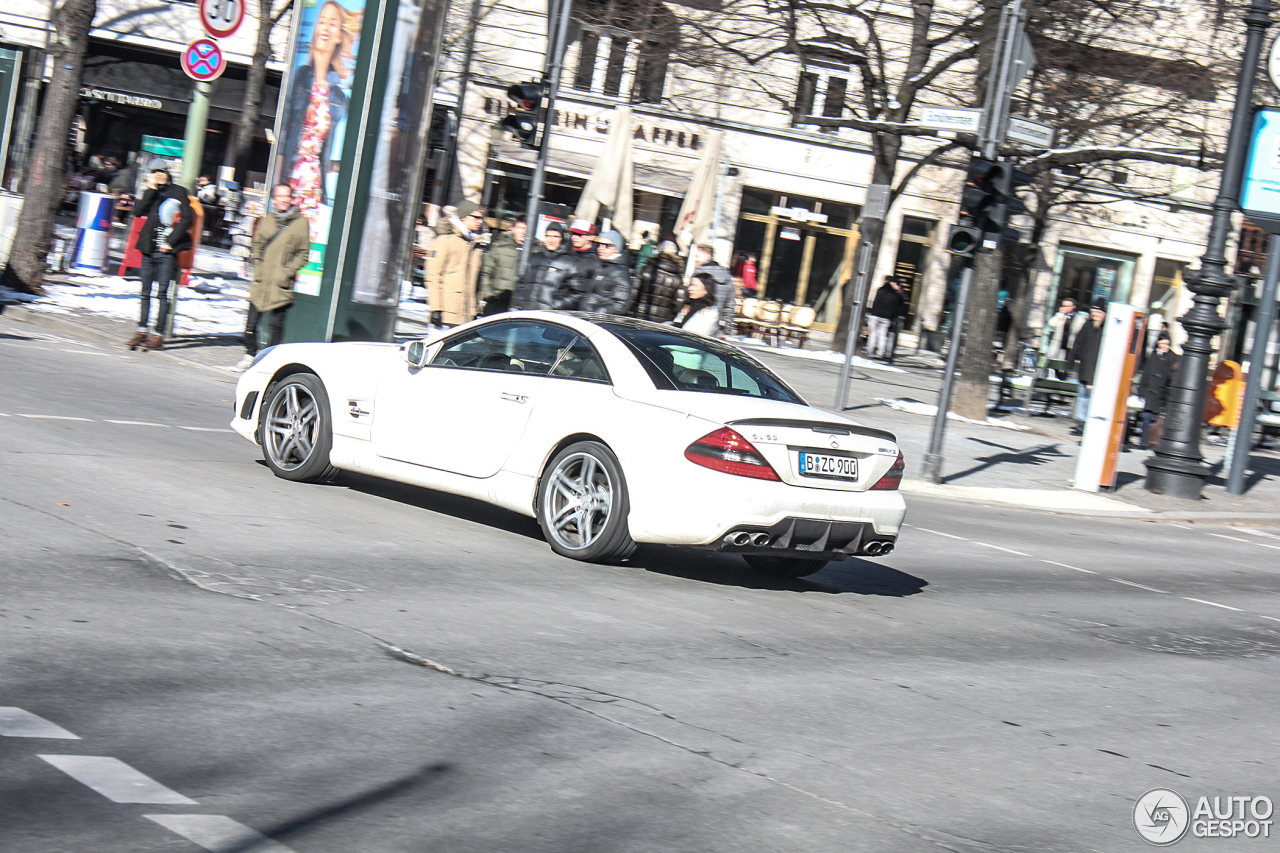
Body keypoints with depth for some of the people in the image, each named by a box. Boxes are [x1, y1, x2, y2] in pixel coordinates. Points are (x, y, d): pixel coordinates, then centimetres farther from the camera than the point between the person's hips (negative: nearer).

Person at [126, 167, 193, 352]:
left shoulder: (178, 192, 2)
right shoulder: (152, 193, 13)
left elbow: (187, 218, -4)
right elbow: (138, 212, 0)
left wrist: (171, 241, -10)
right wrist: (152, 190, -6)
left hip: (167, 252, -4)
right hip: (149, 250, 4)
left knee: (162, 293, -7)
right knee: (145, 292, 5)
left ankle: (158, 334, -6)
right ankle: (142, 331, 10)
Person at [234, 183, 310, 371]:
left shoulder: (301, 222, 0)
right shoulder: (267, 219, 12)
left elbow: (304, 253, 3)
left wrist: (290, 269, -8)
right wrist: (256, 261, 7)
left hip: (281, 283, -3)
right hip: (261, 280, 3)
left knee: (277, 323, -1)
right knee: (251, 321, 3)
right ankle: (250, 355, 17)